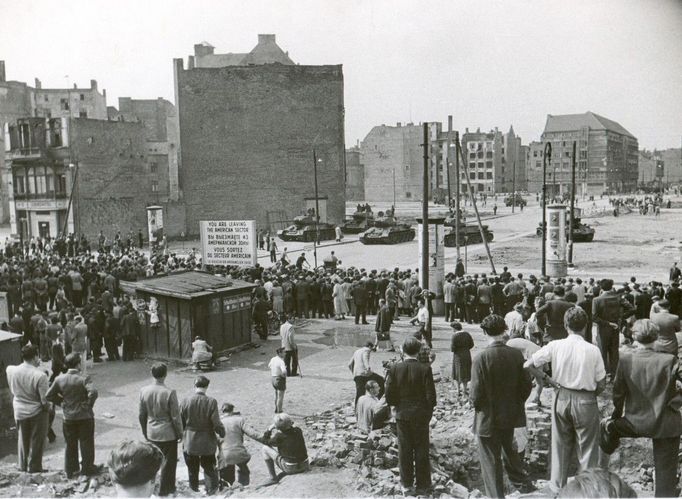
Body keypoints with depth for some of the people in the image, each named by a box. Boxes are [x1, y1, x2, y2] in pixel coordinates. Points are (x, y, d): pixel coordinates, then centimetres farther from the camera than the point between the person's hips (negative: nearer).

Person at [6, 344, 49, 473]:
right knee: (37, 440, 12)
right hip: (37, 412, -5)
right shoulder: (40, 375, -25)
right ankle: (34, 467, 20)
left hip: (19, 411, 5)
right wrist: (48, 407, -1)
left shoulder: (11, 371, -12)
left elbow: (12, 391, 6)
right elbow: (45, 400, -20)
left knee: (22, 438, 22)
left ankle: (22, 465, 32)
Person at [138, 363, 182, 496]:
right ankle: (164, 489, 23)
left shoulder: (144, 391, -8)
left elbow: (141, 414, 3)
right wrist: (180, 433, 0)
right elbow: (175, 417, -15)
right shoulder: (169, 393, -22)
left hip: (151, 433, 5)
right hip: (167, 433, -5)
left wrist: (145, 431, 18)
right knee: (169, 461, 12)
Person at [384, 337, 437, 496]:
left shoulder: (394, 369, -10)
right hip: (421, 415, -1)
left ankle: (407, 485, 20)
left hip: (402, 415, 1)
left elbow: (389, 396, -8)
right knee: (421, 451, 10)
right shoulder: (425, 369, -14)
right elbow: (431, 395, -11)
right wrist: (428, 411, 6)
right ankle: (422, 485, 18)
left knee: (404, 450, 12)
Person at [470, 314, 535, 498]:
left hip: (488, 419, -5)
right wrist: (517, 402, 14)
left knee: (491, 461, 12)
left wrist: (476, 404, 1)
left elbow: (476, 394, -20)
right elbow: (526, 385, -2)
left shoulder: (481, 358, -23)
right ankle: (522, 482, 42)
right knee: (510, 450, 30)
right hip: (511, 415, 5)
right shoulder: (516, 354, -10)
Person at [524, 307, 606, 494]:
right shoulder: (592, 350, -13)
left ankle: (557, 486, 29)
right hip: (585, 401, -2)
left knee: (561, 445, 18)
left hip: (562, 399, 2)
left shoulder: (555, 346, -9)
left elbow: (528, 365, -5)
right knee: (587, 449, 11)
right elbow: (601, 385, -6)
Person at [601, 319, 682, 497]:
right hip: (666, 424, 0)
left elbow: (618, 392, -1)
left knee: (608, 426, 31)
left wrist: (616, 415, 12)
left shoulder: (626, 359, -10)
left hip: (636, 422, 0)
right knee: (665, 472, 13)